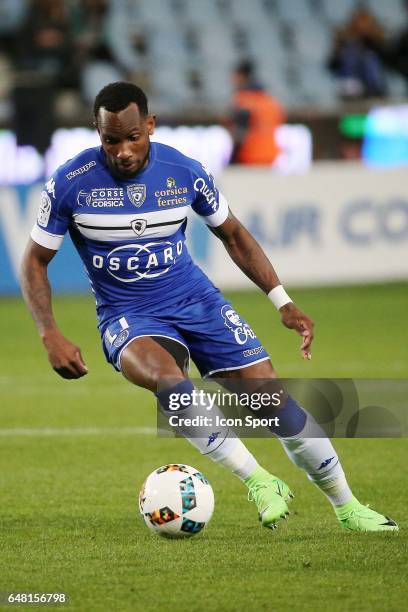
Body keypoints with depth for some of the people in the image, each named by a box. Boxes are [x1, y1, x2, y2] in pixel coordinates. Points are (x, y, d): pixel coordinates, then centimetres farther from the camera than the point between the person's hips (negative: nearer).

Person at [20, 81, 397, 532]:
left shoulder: (183, 171, -6)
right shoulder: (71, 183, -12)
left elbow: (232, 234, 10)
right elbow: (35, 261, -1)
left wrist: (284, 303, 4)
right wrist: (51, 337, -14)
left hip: (196, 302, 2)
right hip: (128, 320, -2)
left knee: (272, 395, -7)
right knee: (169, 380, -36)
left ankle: (346, 507, 11)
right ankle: (261, 484, -31)